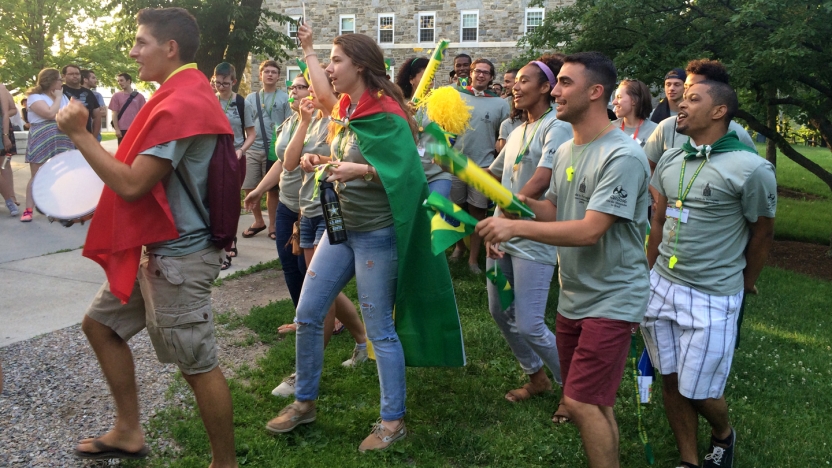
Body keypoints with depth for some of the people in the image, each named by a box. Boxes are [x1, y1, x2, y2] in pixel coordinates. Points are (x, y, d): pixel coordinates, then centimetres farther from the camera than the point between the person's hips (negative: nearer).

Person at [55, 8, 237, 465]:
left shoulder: (180, 105, -21)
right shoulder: (184, 95, 12)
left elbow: (131, 185, -23)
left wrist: (79, 134, -14)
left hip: (178, 257, -11)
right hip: (156, 248, 11)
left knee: (197, 365, -1)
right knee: (99, 323, 20)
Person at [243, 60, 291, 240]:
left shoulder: (284, 98, 4)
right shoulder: (251, 98, 11)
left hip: (275, 150, -3)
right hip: (253, 149, 3)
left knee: (272, 189, 4)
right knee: (249, 188, 3)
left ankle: (272, 225, 17)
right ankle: (258, 221, 21)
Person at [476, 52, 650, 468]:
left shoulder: (623, 156, -21)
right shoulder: (565, 151, 8)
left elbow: (589, 230, -27)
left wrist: (516, 227, -27)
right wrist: (517, 199, -6)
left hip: (612, 301, -8)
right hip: (573, 297, 9)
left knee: (581, 403, -9)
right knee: (591, 404, 17)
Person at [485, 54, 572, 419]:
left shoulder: (557, 128, -11)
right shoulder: (517, 132, 15)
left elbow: (541, 181, -22)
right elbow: (493, 174, 24)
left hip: (533, 241, -9)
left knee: (529, 325, -8)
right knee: (500, 313, 15)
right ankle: (536, 377, 36)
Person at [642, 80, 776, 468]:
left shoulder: (752, 169, -13)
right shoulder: (670, 160, 5)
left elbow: (763, 234, -2)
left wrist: (745, 285, 10)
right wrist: (650, 275, 14)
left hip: (712, 297, -5)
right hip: (661, 286, 6)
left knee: (698, 390, 5)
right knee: (670, 380, 11)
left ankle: (724, 435, 38)